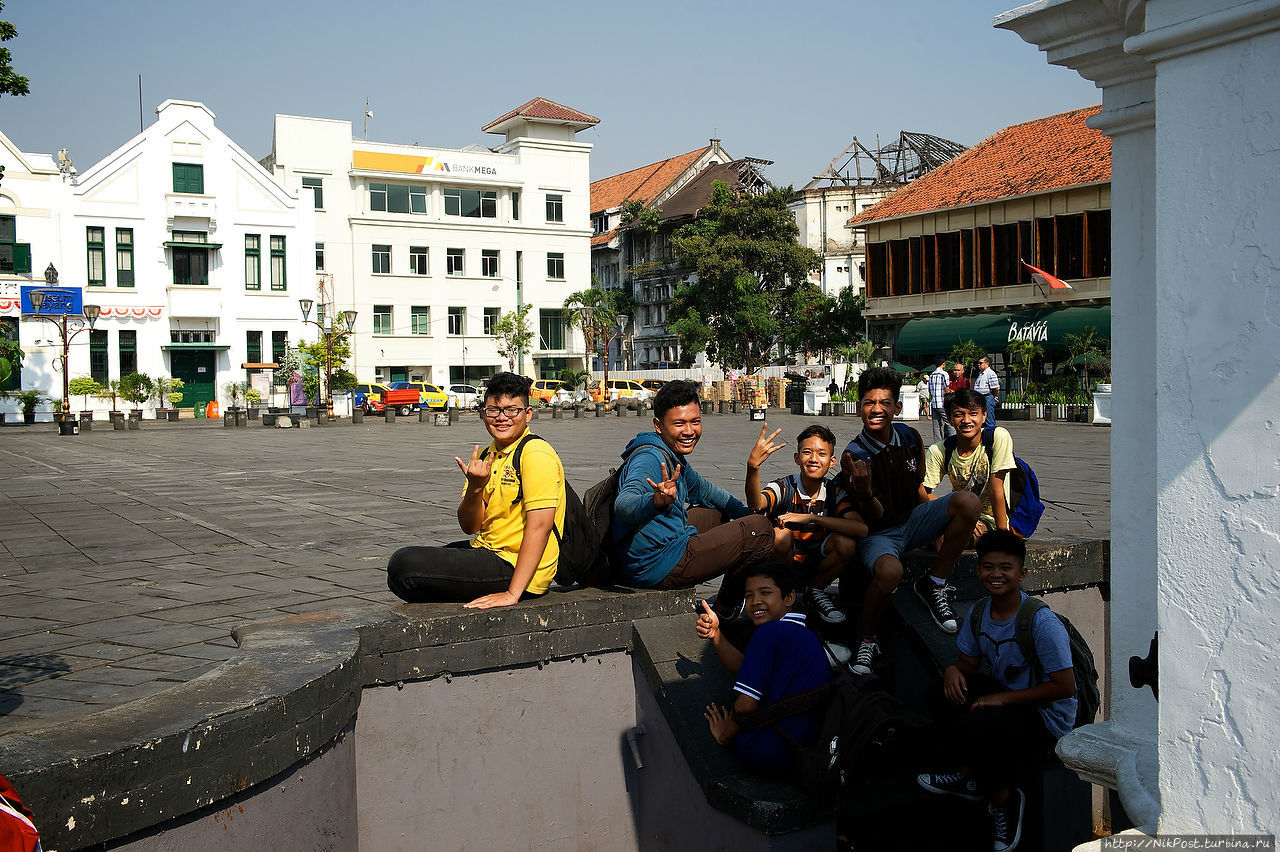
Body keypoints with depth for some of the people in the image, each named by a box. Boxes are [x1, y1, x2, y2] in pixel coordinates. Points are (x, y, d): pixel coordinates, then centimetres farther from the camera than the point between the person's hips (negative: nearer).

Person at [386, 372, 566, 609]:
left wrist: (512, 594, -29)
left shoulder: (535, 454, -16)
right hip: (488, 550, 10)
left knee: (403, 564, -17)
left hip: (513, 568, -10)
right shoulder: (486, 456, 11)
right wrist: (475, 488, -16)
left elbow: (540, 525, -24)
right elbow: (470, 526, 6)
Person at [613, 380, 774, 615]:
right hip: (655, 566, -10)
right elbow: (624, 505, -41)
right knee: (760, 529, -7)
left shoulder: (673, 454, 10)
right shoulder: (650, 457, -22)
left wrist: (746, 514, 21)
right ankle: (725, 609, 12)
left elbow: (702, 488, 28)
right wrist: (657, 501, -62)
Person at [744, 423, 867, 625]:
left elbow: (861, 529, -26)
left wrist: (811, 518, -32)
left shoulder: (835, 493, -9)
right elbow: (756, 504, -40)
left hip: (816, 565, 2)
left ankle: (816, 591, 3)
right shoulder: (784, 488, -16)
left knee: (846, 543, -25)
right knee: (780, 535, -33)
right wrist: (753, 466, -58)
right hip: (782, 563, -2)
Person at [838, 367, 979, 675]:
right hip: (878, 534, -6)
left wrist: (944, 520, 10)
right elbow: (876, 517, -20)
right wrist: (864, 493, -42)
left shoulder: (910, 438, -2)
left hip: (911, 520, 6)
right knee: (889, 571, -40)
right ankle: (866, 641, -12)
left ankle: (933, 585, -7)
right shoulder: (853, 455, -18)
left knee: (967, 501, -19)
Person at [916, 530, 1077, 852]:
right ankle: (968, 775, 1)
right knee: (945, 689, -13)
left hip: (1046, 717, -7)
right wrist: (953, 671, -19)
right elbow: (969, 664, 6)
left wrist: (1003, 698, -24)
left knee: (975, 724, -31)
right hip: (1004, 696, 7)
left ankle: (1002, 798, -2)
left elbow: (1064, 686, -22)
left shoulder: (1042, 622, -23)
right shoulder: (979, 612, -2)